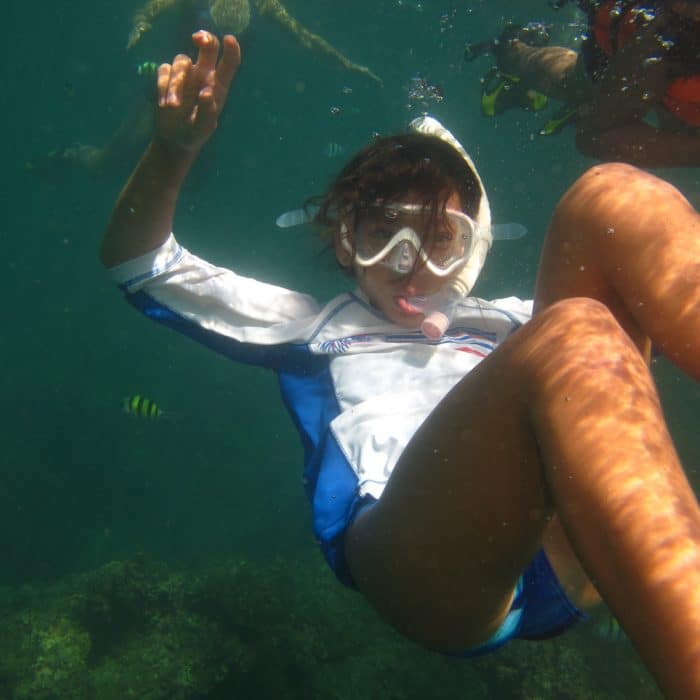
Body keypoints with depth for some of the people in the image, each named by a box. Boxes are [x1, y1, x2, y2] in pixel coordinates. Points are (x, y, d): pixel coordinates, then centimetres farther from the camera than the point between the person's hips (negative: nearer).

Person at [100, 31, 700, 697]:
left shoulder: (508, 325, 35)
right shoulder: (315, 327, 30)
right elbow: (136, 263, 26)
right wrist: (173, 148, 7)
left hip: (567, 557, 4)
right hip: (410, 554, -3)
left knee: (611, 197, -6)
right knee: (570, 338, -31)